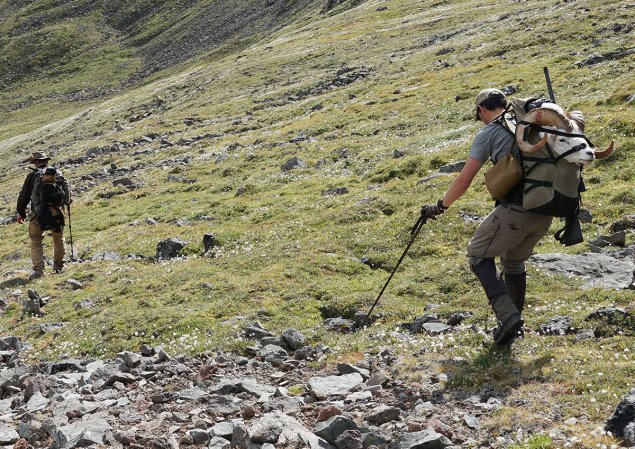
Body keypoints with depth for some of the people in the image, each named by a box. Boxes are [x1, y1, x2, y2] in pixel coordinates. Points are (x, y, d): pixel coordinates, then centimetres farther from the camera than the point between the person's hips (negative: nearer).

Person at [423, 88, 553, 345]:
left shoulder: (489, 133, 1)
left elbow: (464, 180, -1)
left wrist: (441, 205, 13)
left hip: (515, 210, -6)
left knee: (479, 254, 12)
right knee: (514, 261, 26)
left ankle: (507, 315, -4)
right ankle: (512, 322, 29)